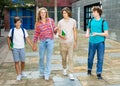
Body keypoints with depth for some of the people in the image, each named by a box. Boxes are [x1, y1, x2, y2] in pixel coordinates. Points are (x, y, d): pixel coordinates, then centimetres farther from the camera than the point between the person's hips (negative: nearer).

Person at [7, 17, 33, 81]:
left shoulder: (23, 30, 1)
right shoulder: (12, 30, -1)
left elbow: (27, 39, 1)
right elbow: (8, 38, 9)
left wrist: (32, 46, -4)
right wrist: (9, 46, 3)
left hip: (22, 48, 1)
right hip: (15, 48, -1)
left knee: (23, 61, 7)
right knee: (16, 62, -2)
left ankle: (22, 72, 31)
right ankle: (18, 75, 5)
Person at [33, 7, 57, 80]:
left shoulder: (50, 20, 2)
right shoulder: (37, 23, 5)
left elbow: (54, 30, 6)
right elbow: (36, 34, 8)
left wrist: (56, 29, -18)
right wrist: (34, 45, 8)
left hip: (50, 41, -1)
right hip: (42, 42, 1)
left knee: (49, 58, 1)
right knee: (41, 57, 7)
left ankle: (47, 74, 8)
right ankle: (42, 72, 26)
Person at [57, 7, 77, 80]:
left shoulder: (73, 21, 0)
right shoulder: (60, 22, -3)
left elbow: (74, 32, 8)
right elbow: (59, 33, 1)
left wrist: (75, 41, 9)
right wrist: (61, 36, -22)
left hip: (70, 42, -1)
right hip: (63, 43, 1)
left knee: (70, 58, -7)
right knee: (64, 57, 13)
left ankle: (71, 74, -4)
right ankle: (65, 68, 39)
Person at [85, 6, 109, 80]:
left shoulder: (103, 22, -7)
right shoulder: (91, 21, 4)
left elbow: (106, 34, -8)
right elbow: (88, 29, 20)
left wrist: (97, 33, -20)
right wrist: (87, 34, -1)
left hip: (100, 43, -3)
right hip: (92, 42, 3)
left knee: (100, 58, 2)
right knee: (90, 57, 12)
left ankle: (99, 73, 13)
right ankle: (89, 69, 35)